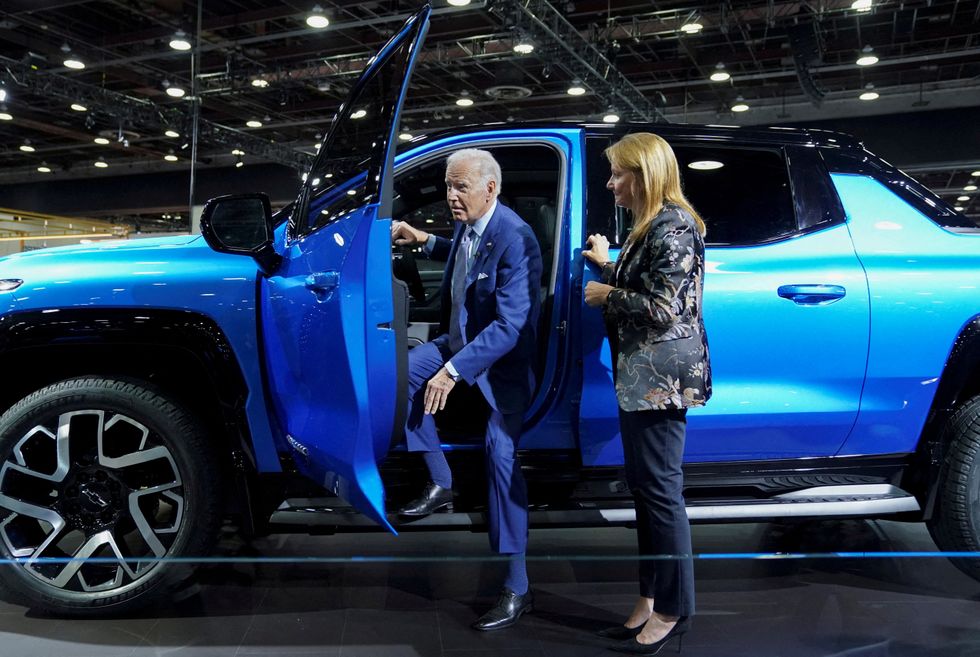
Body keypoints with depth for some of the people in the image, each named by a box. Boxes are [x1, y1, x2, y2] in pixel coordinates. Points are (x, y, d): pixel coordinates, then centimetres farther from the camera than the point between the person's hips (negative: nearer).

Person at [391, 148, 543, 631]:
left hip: (504, 359, -9)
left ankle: (517, 588, -7)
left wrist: (453, 371, -35)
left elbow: (510, 325, -31)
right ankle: (440, 484, 9)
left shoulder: (513, 238, -27)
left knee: (500, 455, -16)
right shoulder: (469, 224, -1)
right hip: (461, 339, 9)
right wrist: (425, 241, 9)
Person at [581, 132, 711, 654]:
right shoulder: (649, 226, 17)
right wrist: (607, 265, 20)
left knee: (660, 491, -3)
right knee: (644, 489, 13)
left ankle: (673, 611, 9)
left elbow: (663, 308, -20)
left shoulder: (673, 226, -13)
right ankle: (650, 600, 23)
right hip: (641, 375, 10)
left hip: (661, 375, -10)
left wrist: (606, 296, -8)